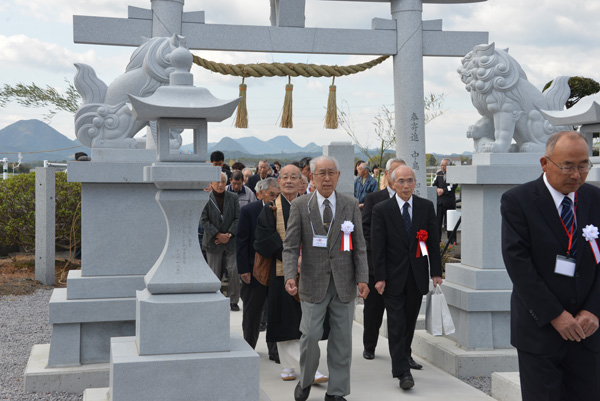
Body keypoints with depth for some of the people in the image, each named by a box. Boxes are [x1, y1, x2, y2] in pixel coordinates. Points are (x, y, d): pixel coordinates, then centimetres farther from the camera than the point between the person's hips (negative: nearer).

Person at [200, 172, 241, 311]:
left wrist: (229, 234, -9)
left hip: (231, 241, 2)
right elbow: (204, 220, -6)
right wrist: (218, 235, -13)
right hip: (213, 241, -2)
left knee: (234, 271, -2)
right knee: (214, 273, 5)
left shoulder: (233, 198, 5)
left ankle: (233, 301, 10)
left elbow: (237, 218, 3)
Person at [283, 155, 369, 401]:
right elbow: (291, 246, -2)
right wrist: (290, 276, -17)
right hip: (313, 283, -1)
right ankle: (305, 380, 24)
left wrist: (362, 278, -4)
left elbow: (359, 246, 5)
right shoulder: (300, 206, 0)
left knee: (342, 338, 6)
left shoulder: (351, 205, 5)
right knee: (310, 335, -3)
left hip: (344, 283, 2)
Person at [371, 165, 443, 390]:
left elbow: (433, 241, 5)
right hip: (393, 276, -3)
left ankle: (402, 358, 30)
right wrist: (380, 277, -11)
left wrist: (436, 271, 1)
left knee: (410, 321, 12)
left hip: (417, 276, 3)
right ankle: (403, 371, -3)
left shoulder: (426, 207, 4)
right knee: (397, 323, -4)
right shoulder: (381, 210, -4)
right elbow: (377, 246, -6)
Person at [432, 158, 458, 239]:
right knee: (437, 221, 4)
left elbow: (452, 186, -12)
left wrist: (443, 190, -16)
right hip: (439, 201, 4)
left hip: (449, 201, -4)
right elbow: (434, 185, 12)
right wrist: (438, 189, -7)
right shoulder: (438, 174, 13)